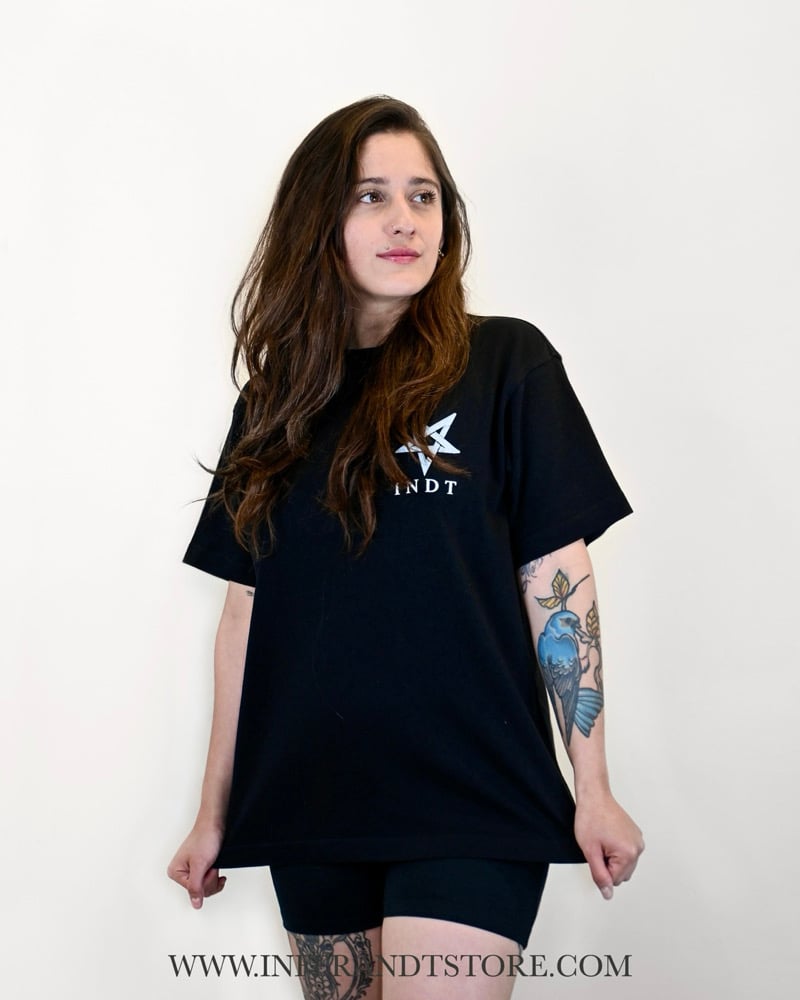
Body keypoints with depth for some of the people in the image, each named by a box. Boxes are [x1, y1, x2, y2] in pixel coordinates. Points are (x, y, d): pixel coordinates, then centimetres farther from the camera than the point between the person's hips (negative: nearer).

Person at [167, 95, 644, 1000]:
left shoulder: (504, 365, -2)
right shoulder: (275, 403, 9)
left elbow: (558, 581, -4)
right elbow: (245, 610, 10)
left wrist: (592, 790, -5)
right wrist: (214, 813, 12)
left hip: (470, 799, -4)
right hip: (309, 801, 4)